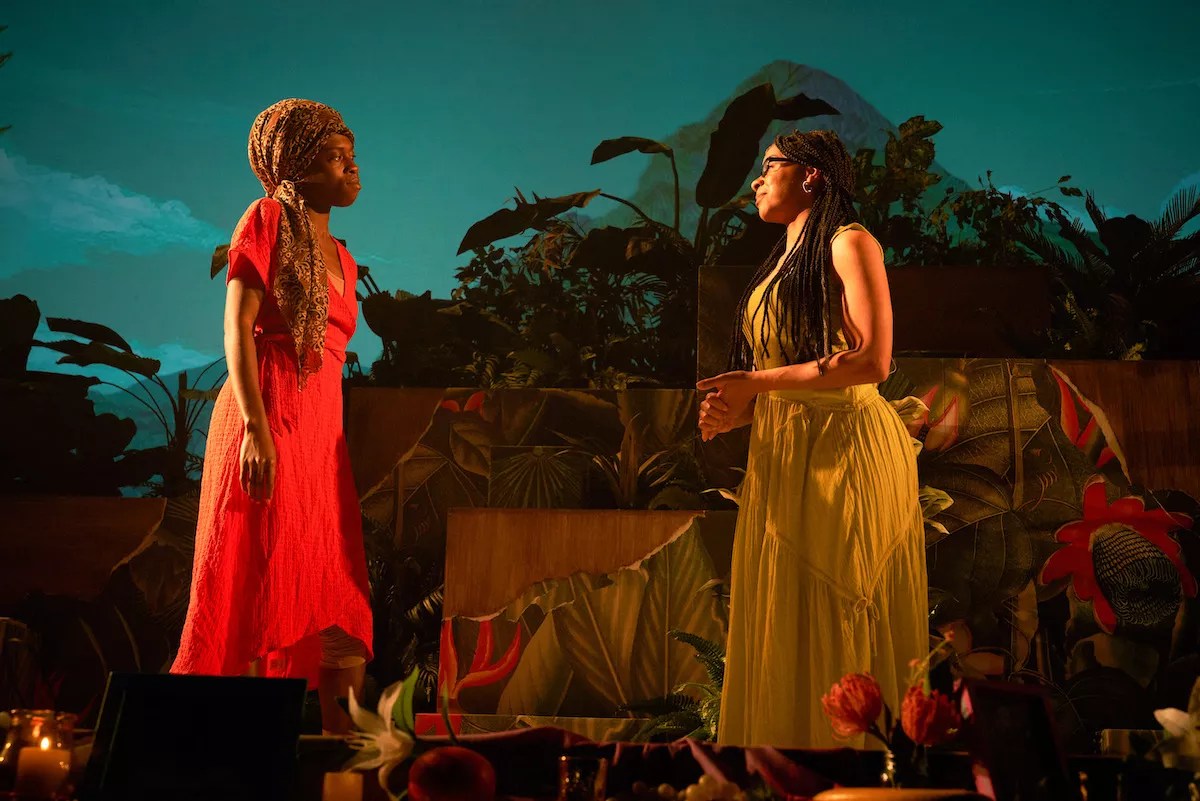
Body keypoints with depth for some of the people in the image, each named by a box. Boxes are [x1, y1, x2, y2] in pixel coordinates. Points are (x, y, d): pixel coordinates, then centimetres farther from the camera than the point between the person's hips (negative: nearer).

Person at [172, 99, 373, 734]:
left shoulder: (338, 255, 21)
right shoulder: (268, 220, 0)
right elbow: (238, 327, -10)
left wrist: (338, 444, 13)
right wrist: (256, 429, -21)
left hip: (322, 431, 7)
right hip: (270, 418, -7)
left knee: (335, 590, 5)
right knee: (260, 581, -6)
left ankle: (342, 728, 9)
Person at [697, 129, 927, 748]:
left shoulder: (849, 244, -4)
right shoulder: (780, 262, 20)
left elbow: (873, 361, -16)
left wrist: (756, 383, -15)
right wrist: (737, 412, 0)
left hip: (844, 449, -7)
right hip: (780, 456, 8)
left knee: (840, 630, -4)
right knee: (781, 626, 8)